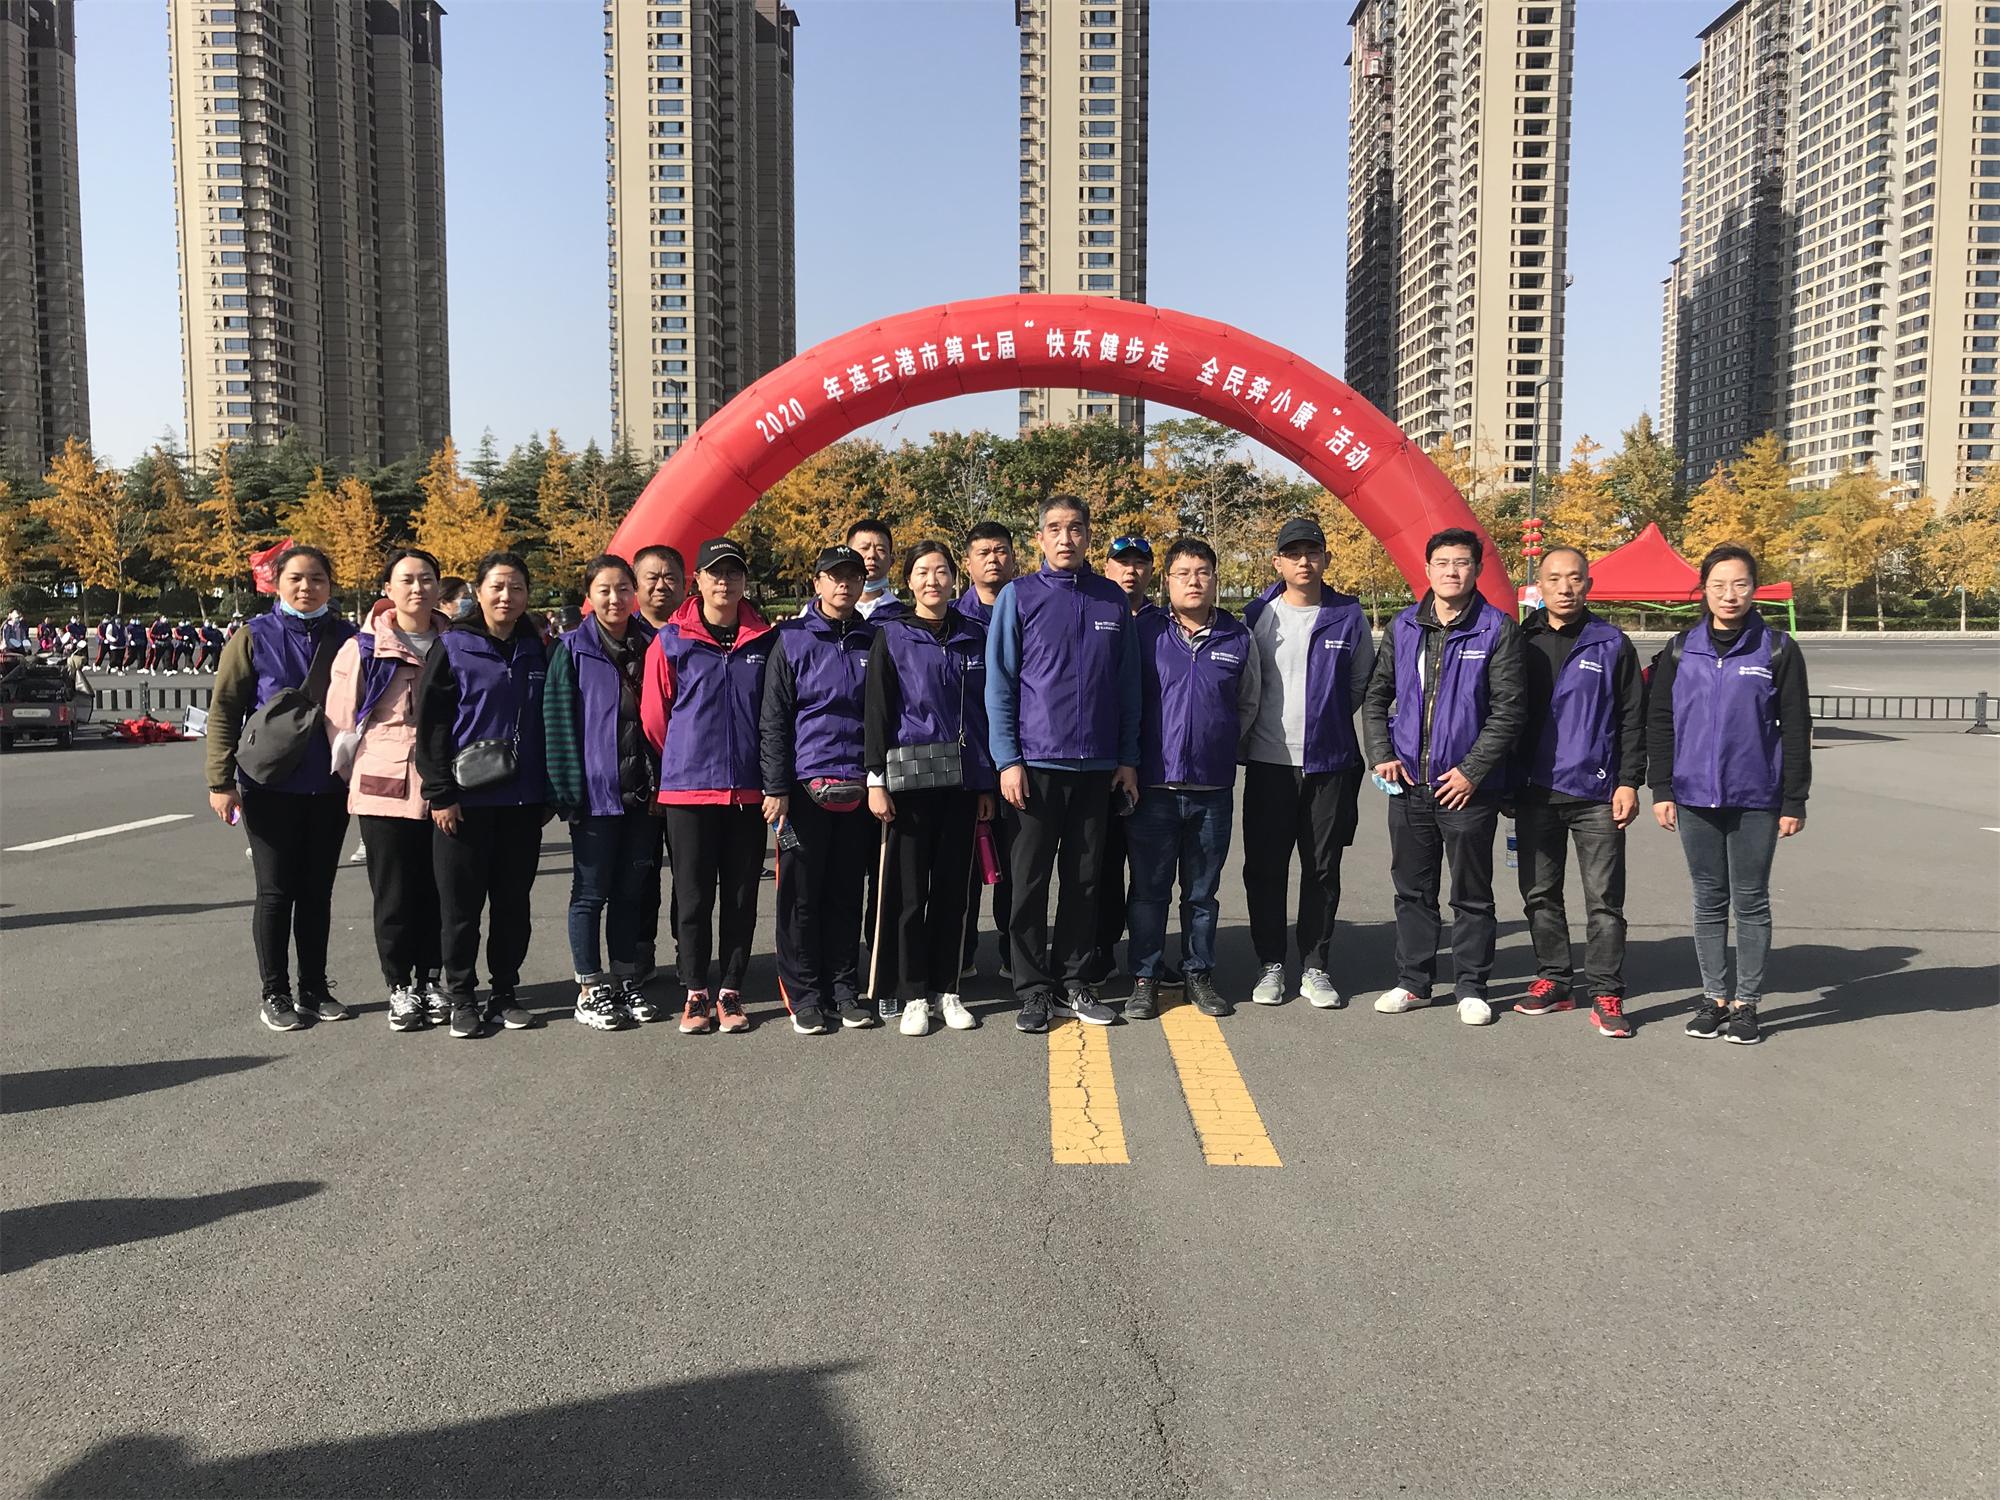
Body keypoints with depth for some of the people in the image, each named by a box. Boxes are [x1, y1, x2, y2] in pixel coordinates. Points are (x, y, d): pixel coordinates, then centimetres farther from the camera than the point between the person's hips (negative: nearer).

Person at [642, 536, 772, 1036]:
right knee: (693, 896, 4)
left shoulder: (765, 640, 4)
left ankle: (731, 992, 18)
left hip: (748, 790, 2)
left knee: (742, 896, 7)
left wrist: (771, 776, 9)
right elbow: (655, 716, 5)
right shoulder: (672, 640, -1)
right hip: (687, 789, -1)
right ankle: (697, 994, 16)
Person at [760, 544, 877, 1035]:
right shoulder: (792, 640, 1)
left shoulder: (872, 642, 10)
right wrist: (776, 787, -9)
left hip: (857, 787, 3)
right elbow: (773, 719, -2)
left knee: (847, 893, 9)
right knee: (802, 896, 1)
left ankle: (845, 989, 19)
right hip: (806, 786, -3)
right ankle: (804, 995, 11)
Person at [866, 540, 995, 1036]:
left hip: (963, 778, 3)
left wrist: (987, 784, 9)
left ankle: (947, 990, 16)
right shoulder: (891, 637, 2)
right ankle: (913, 995, 9)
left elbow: (987, 711, 12)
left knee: (954, 886, 6)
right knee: (910, 888, -1)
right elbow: (877, 711, -2)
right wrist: (876, 779, -10)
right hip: (911, 775, -3)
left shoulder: (975, 637, 11)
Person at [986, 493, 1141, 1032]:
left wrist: (1128, 758, 7)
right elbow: (999, 684, -1)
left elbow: (1127, 685, 11)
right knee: (1030, 881, 2)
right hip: (1036, 762, -2)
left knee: (1085, 879, 8)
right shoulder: (1018, 596, 1)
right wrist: (1008, 760, -8)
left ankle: (1075, 982, 20)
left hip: (1097, 765, 2)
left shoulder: (1113, 600, 8)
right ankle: (1034, 990, 11)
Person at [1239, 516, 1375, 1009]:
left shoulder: (1349, 616, 3)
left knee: (1322, 870, 6)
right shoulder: (1259, 615, 2)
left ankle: (1315, 967, 16)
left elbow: (1362, 685, 12)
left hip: (1330, 761, 0)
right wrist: (1254, 728, 8)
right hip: (1269, 761, 0)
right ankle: (1270, 964, 15)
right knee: (1265, 868, 3)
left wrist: (1327, 719, 10)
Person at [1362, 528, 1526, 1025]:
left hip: (1468, 785, -4)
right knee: (1412, 890, 12)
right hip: (1408, 783, 4)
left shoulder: (1497, 629, -5)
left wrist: (1471, 769, -13)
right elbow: (1376, 696, 13)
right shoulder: (1403, 627, 7)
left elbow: (1508, 709, -8)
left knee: (1472, 894, 7)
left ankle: (1471, 987, 20)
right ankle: (1413, 982, 24)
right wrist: (1381, 754, 0)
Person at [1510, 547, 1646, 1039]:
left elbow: (1632, 720, 2)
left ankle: (1606, 994, 6)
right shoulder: (1522, 642, 7)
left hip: (1597, 795, -3)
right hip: (1535, 794, 3)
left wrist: (1628, 782, -5)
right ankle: (1553, 981, 23)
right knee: (1540, 895, 10)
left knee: (1604, 900, -1)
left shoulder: (1612, 645, 2)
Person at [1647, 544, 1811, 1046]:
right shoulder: (1681, 648, 5)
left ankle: (1746, 1004, 15)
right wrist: (1661, 789, 1)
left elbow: (1796, 731, -1)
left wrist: (1794, 801, -4)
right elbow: (1660, 722, 7)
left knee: (1751, 902, 5)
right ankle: (1714, 998, 20)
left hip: (1756, 799, -2)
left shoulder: (1778, 650, -1)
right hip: (1695, 798, 2)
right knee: (1708, 901, 10)